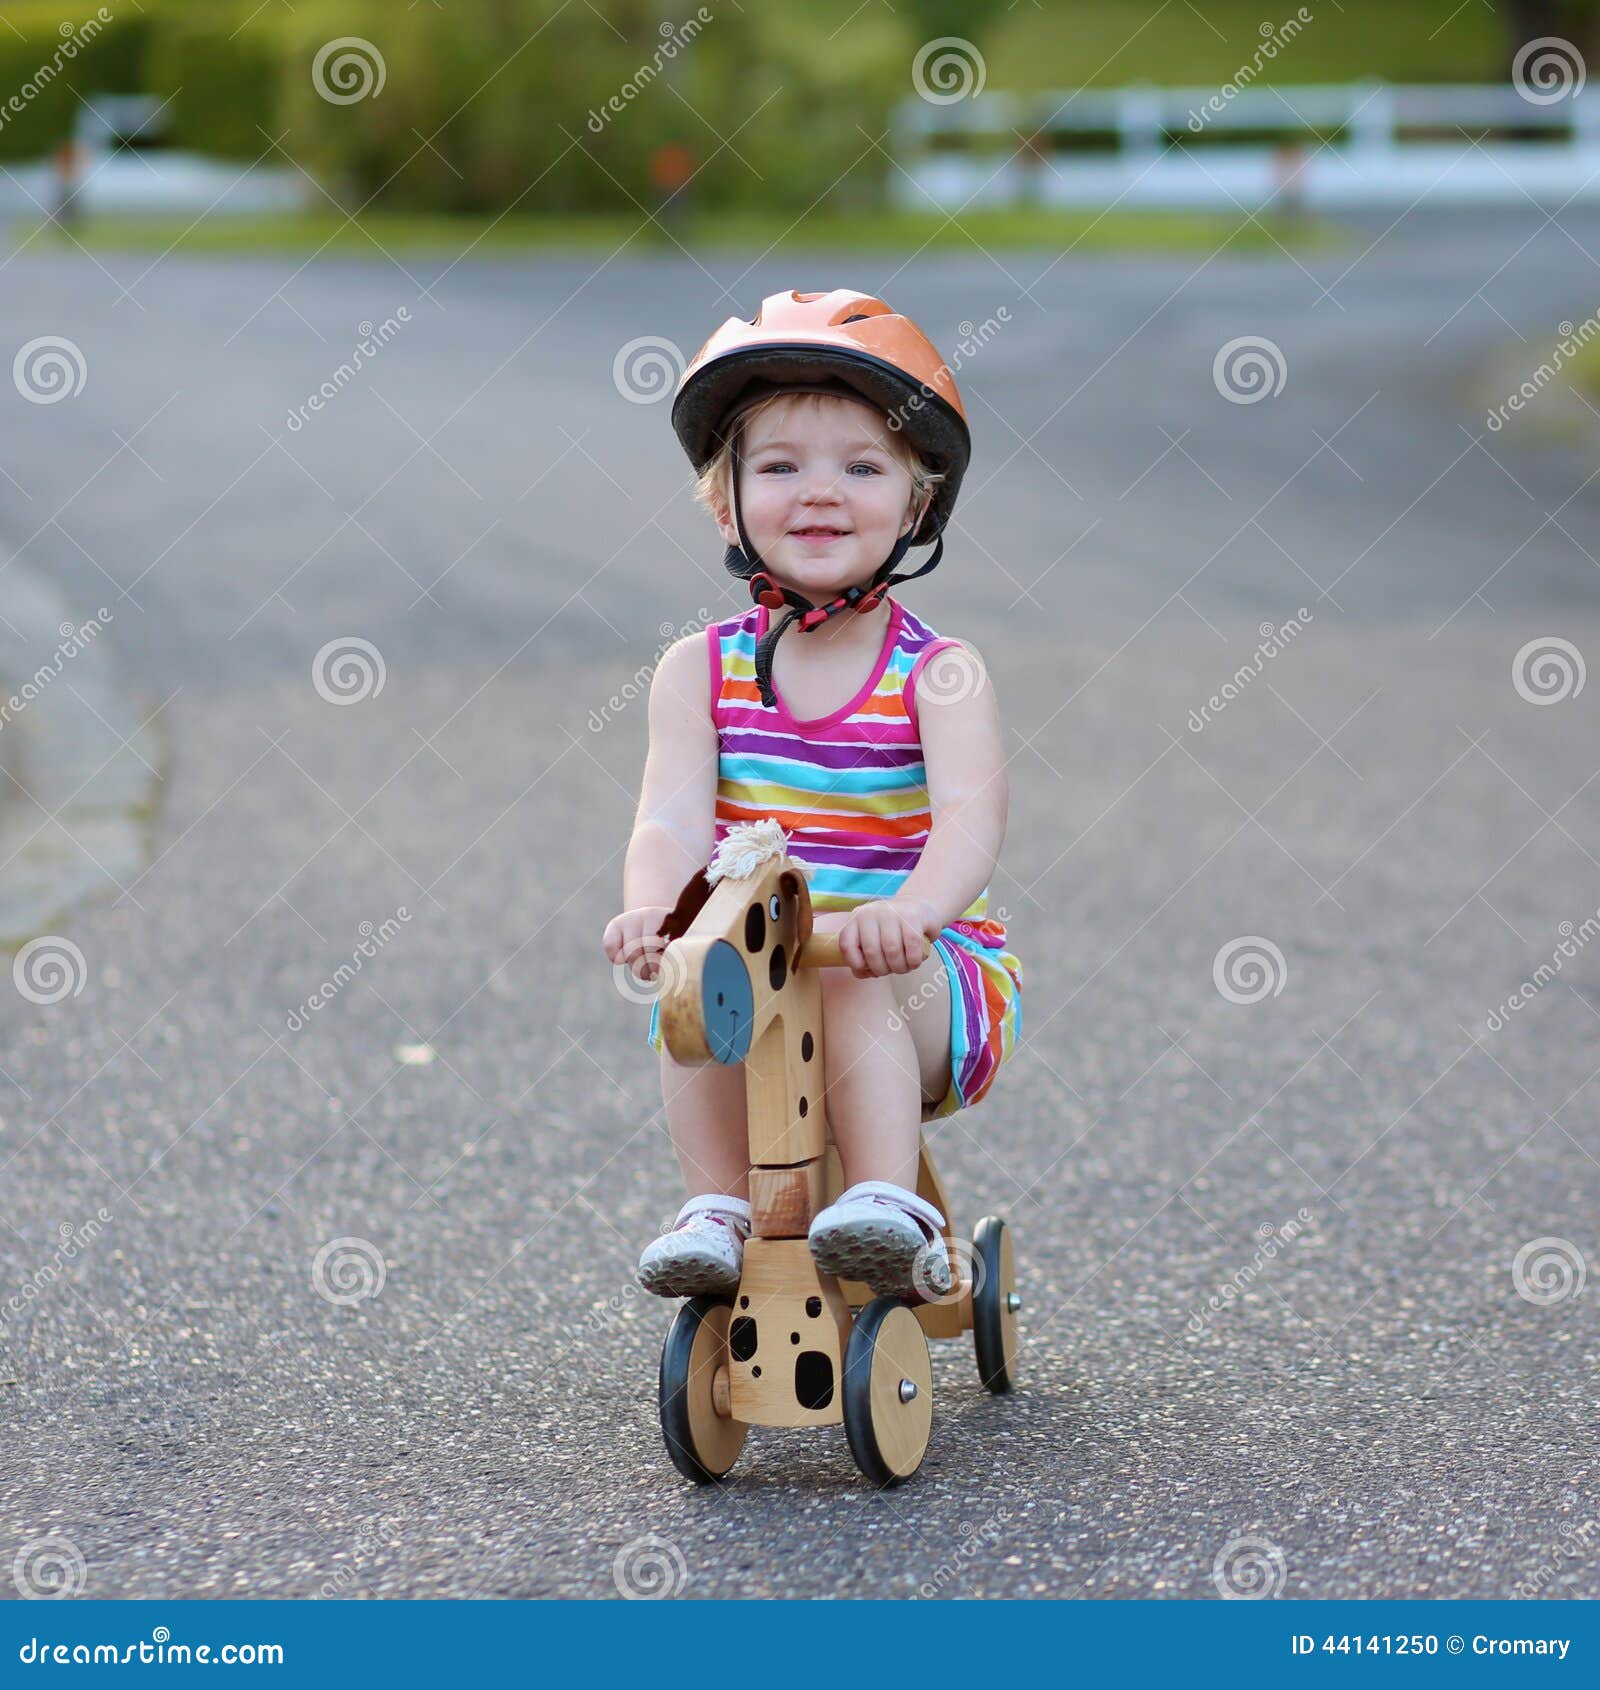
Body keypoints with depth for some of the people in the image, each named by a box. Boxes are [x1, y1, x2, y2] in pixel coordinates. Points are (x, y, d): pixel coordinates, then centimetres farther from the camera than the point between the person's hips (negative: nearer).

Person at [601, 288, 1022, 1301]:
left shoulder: (939, 674, -4)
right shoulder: (701, 672, 4)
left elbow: (970, 821, -21)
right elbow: (673, 819, -10)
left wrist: (910, 912, -43)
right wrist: (652, 911, -34)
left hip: (930, 991, -2)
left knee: (847, 970, -33)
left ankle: (892, 1210, -35)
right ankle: (718, 1213, -26)